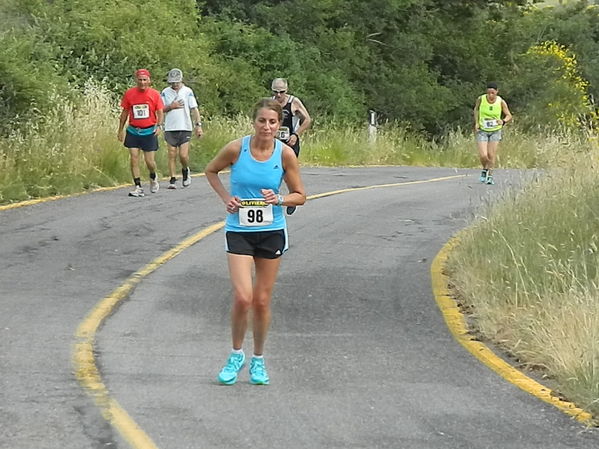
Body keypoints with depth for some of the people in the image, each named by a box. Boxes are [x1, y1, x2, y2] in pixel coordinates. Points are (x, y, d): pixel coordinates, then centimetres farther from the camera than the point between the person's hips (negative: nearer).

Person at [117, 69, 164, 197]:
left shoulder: (155, 94, -4)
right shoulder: (129, 94, 0)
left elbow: (160, 112, -1)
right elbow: (125, 112, 10)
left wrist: (159, 126, -18)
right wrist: (120, 130, 12)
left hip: (149, 132, -1)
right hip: (133, 131, 1)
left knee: (149, 161, 0)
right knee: (134, 158, -7)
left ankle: (153, 178, 32)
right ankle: (138, 187, -2)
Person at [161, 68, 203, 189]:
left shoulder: (188, 92, 3)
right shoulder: (165, 92, 7)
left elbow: (194, 109, 1)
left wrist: (198, 125, -8)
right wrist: (171, 106, -9)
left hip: (185, 128, -1)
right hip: (170, 128, 1)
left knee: (183, 155, -8)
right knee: (172, 155, -1)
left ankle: (185, 170, 22)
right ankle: (172, 180, 5)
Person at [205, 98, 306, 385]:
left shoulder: (285, 154, -7)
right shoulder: (236, 149, -10)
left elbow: (300, 196, 2)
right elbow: (211, 171, 10)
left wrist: (279, 199, -17)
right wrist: (226, 197, -4)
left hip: (272, 232, 1)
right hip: (238, 231, -1)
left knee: (262, 301, 7)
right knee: (242, 297, -14)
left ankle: (258, 360, 26)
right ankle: (236, 354, 9)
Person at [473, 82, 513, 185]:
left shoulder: (501, 102, -13)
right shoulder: (481, 99, -12)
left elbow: (509, 116, -5)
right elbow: (476, 109, 9)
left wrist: (503, 121, -27)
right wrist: (476, 122, -1)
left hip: (495, 131, 0)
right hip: (482, 130, 0)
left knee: (491, 155, -4)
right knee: (483, 155, -11)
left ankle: (490, 176, 14)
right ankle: (485, 169, 21)